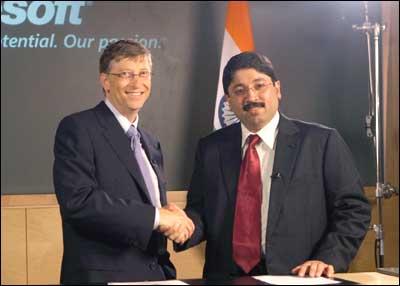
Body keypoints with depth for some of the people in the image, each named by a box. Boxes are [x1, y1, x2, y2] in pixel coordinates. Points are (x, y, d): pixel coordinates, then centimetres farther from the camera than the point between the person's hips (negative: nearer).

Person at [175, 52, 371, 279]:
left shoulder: (321, 142, 3)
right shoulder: (210, 148, 12)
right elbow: (199, 210, 14)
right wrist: (185, 227, -7)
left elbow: (354, 209, 2)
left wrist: (327, 260, -11)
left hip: (299, 277, -2)